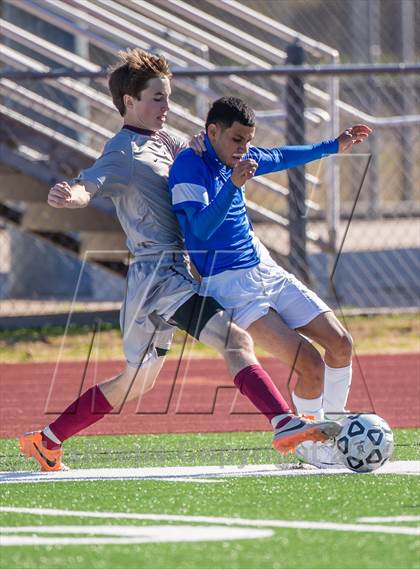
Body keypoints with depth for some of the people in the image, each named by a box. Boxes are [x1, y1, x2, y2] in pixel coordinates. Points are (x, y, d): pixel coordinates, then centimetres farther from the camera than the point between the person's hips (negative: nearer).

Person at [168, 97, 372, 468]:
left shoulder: (237, 158, 8)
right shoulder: (189, 166, -16)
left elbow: (281, 158, 29)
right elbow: (202, 229, -28)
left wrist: (334, 146, 36)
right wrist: (233, 185, -40)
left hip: (266, 270, 9)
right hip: (230, 285, -9)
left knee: (340, 344, 3)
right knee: (310, 365, -17)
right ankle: (311, 448, 3)